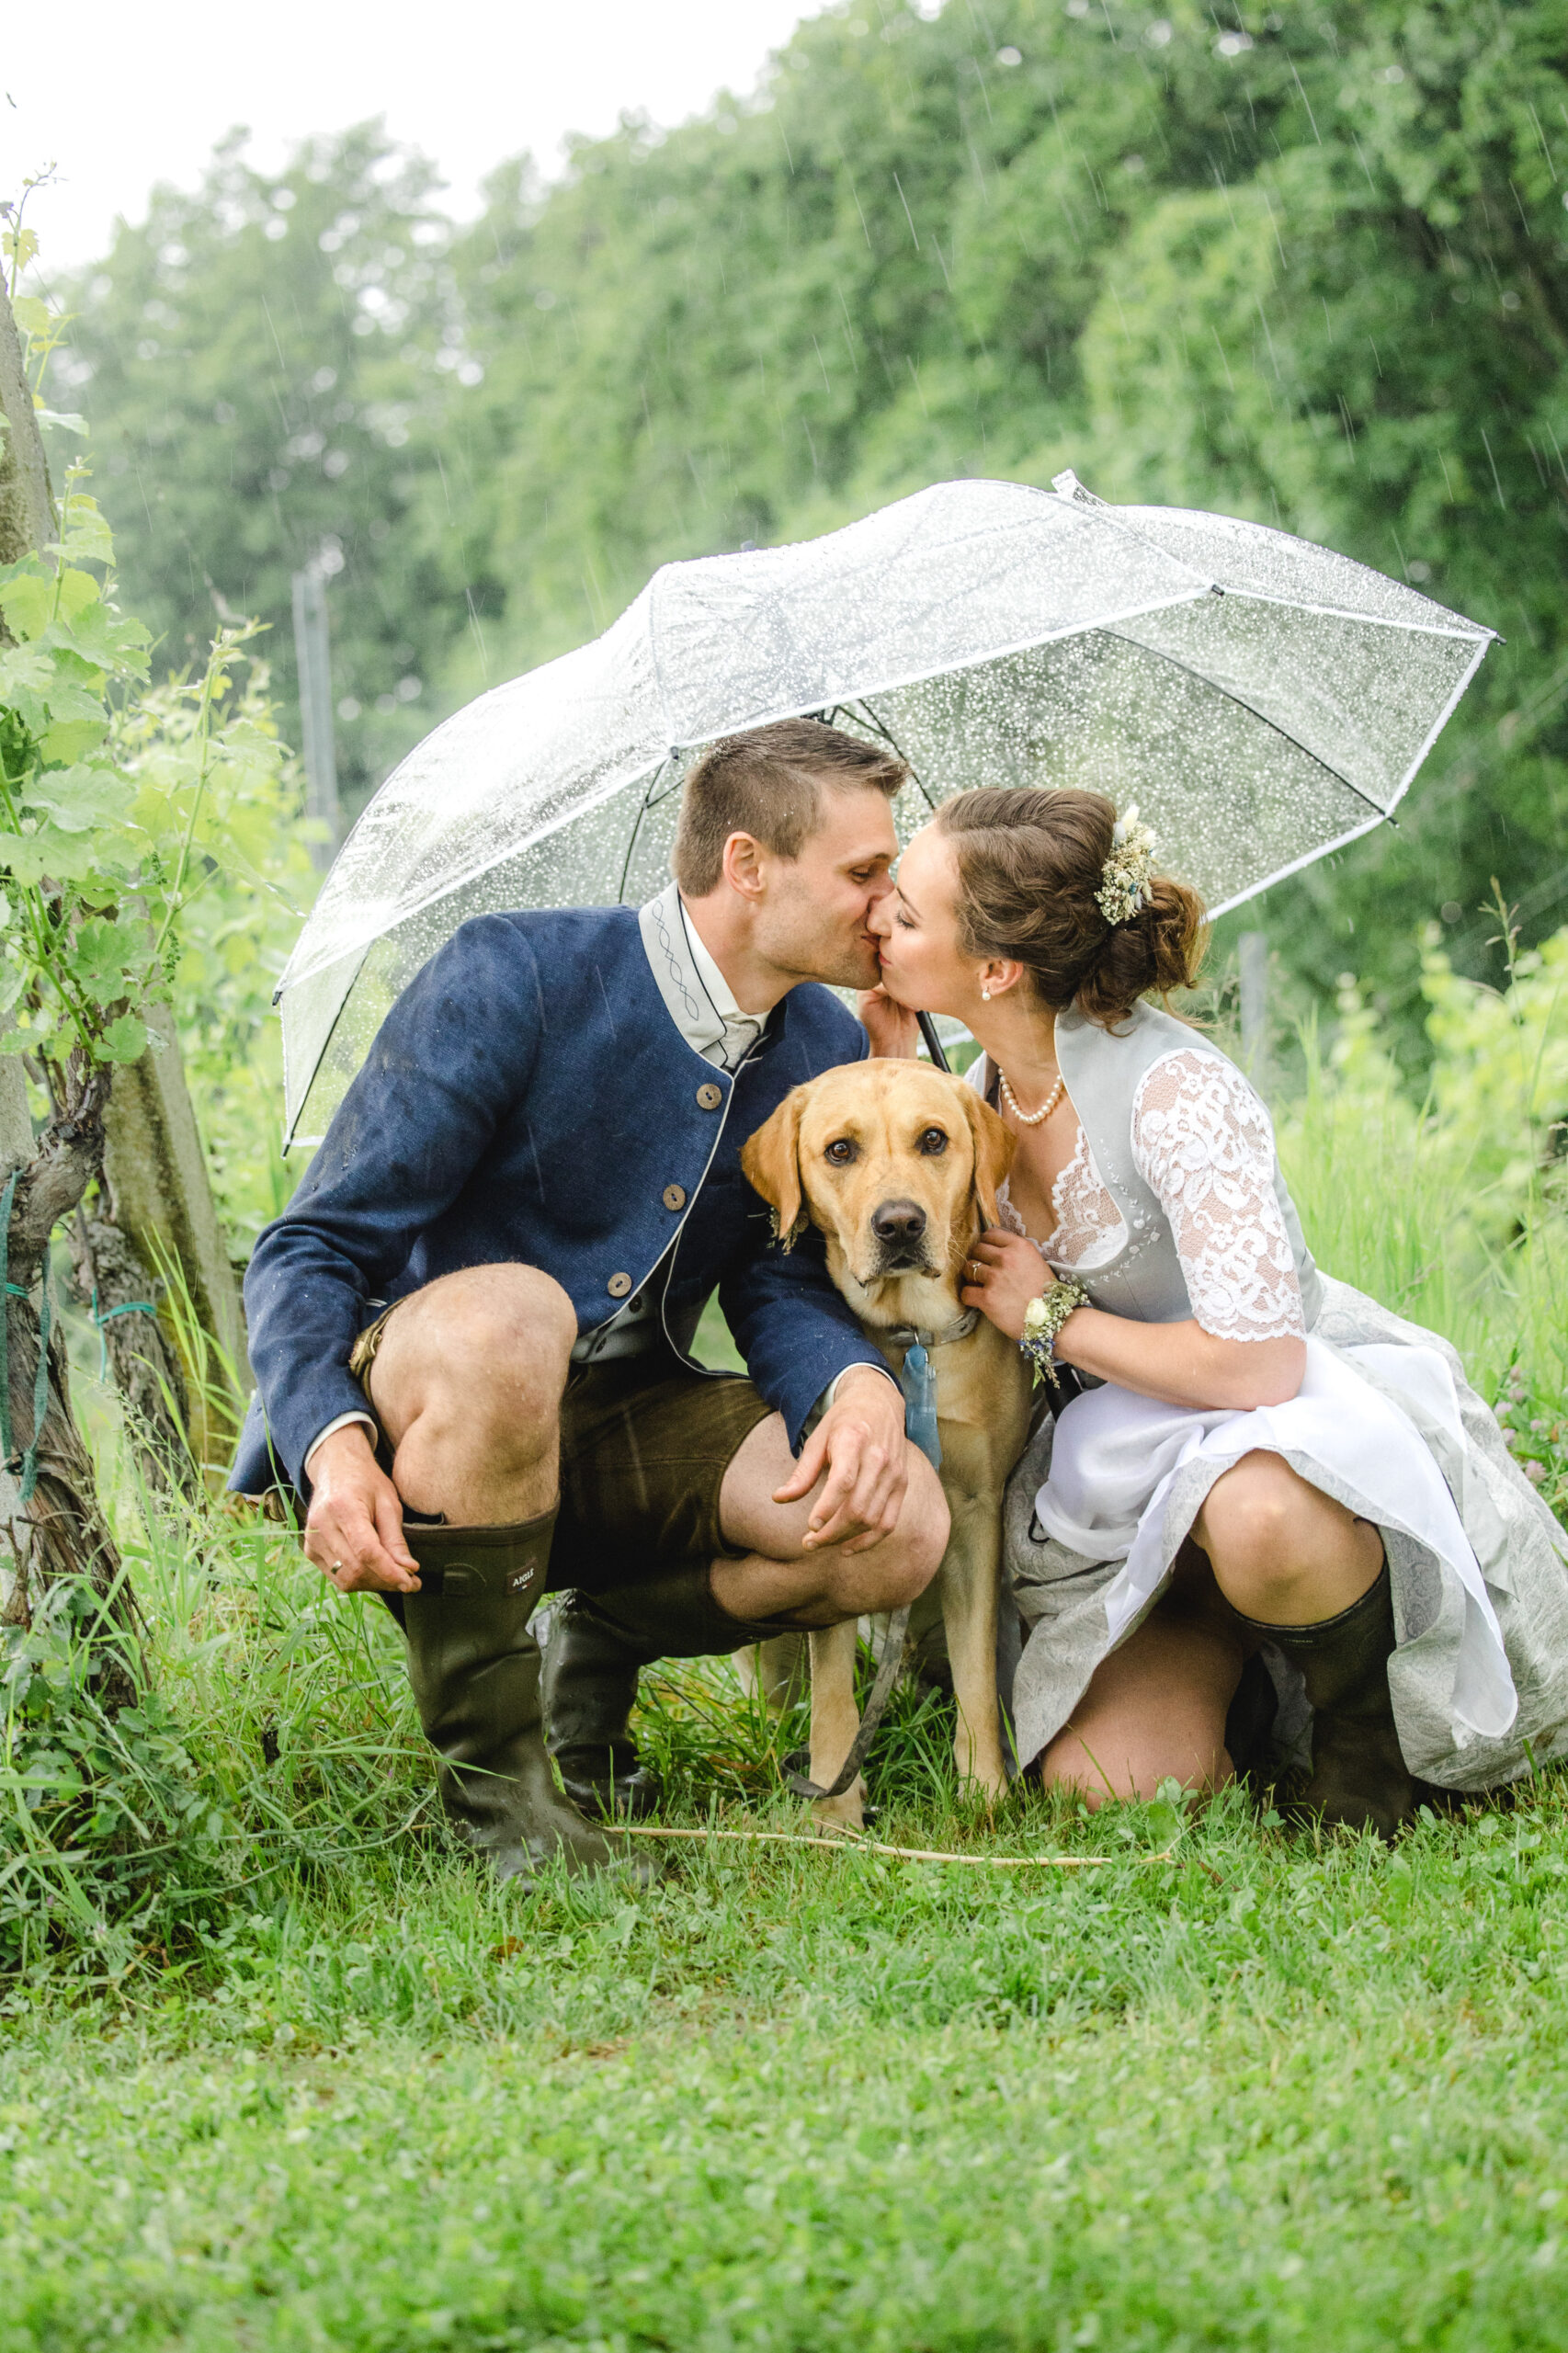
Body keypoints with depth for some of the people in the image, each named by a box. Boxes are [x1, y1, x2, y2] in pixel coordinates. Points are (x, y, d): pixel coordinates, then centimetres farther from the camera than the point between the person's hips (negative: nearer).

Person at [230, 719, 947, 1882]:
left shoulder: (825, 1050, 3)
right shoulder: (511, 980, -17)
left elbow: (779, 1285, 5)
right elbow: (310, 1250, -16)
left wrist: (862, 1382, -21)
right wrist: (333, 1445, -35)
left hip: (618, 1427, 6)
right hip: (407, 1407, -5)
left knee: (901, 1525, -19)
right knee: (505, 1315, -41)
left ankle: (598, 1646, 11)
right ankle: (491, 1768, -24)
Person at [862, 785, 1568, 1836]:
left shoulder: (1174, 1091, -26)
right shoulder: (993, 1082, -2)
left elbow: (1257, 1363, -31)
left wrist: (1053, 1318, -18)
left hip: (1325, 1415, -6)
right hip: (1142, 1472, 6)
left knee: (1258, 1518, -44)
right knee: (1099, 1779, -18)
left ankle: (1358, 1684, -11)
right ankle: (1246, 1666, 14)